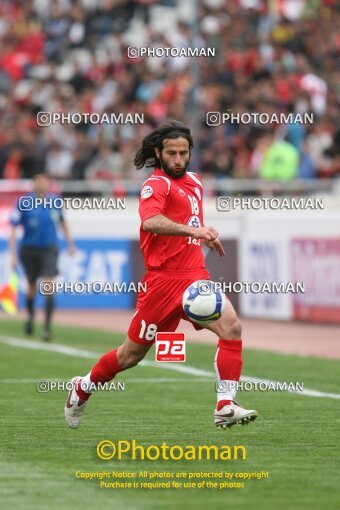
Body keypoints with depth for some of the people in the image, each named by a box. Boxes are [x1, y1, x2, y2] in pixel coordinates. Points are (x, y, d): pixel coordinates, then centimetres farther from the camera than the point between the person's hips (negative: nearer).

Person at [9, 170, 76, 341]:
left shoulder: (54, 201, -4)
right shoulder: (24, 203, -12)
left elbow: (62, 221, 15)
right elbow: (13, 229, -10)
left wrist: (70, 243, 16)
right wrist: (13, 254, -15)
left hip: (49, 250, 1)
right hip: (29, 249, -1)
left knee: (49, 287, -13)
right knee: (32, 286, 13)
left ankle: (47, 326, -9)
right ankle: (30, 315, 43)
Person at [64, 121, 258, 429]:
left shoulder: (194, 181, 15)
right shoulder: (156, 184, -10)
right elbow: (151, 221, -32)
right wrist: (193, 230, -43)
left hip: (195, 276, 6)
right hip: (164, 279, -6)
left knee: (231, 326, -20)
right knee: (132, 354, 6)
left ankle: (226, 407, -20)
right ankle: (84, 387, 33)